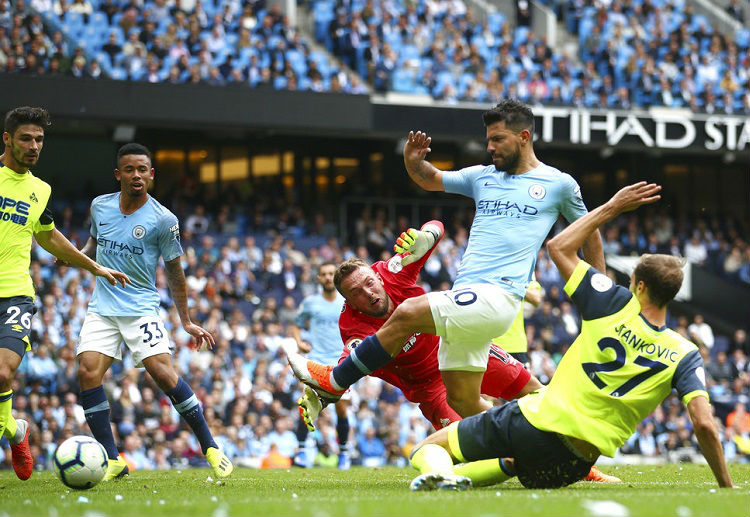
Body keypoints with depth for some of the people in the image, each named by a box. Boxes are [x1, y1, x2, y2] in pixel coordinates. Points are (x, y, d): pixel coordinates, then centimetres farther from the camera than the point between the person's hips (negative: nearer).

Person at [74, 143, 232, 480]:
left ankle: (211, 449, -4)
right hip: (101, 309, 4)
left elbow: (174, 271, 2)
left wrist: (186, 322, 2)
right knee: (87, 373, -14)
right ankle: (113, 461, -8)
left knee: (163, 374, -18)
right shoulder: (100, 206, 4)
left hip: (141, 309, -4)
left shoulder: (163, 220, -7)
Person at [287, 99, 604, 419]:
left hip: (497, 296, -7)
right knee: (462, 401, 4)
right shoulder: (483, 177, 19)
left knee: (407, 314, -20)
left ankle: (336, 380, -7)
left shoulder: (559, 184, 5)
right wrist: (414, 162, 5)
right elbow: (432, 180, 29)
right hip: (465, 298, 7)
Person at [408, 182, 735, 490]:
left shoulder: (617, 305, -4)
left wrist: (612, 207, 13)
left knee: (431, 446, 11)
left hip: (536, 421, -3)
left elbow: (558, 247, 8)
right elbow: (704, 424, -14)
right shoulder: (684, 356, -3)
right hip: (573, 467, 3)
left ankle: (438, 471, -25)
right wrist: (726, 485, -3)